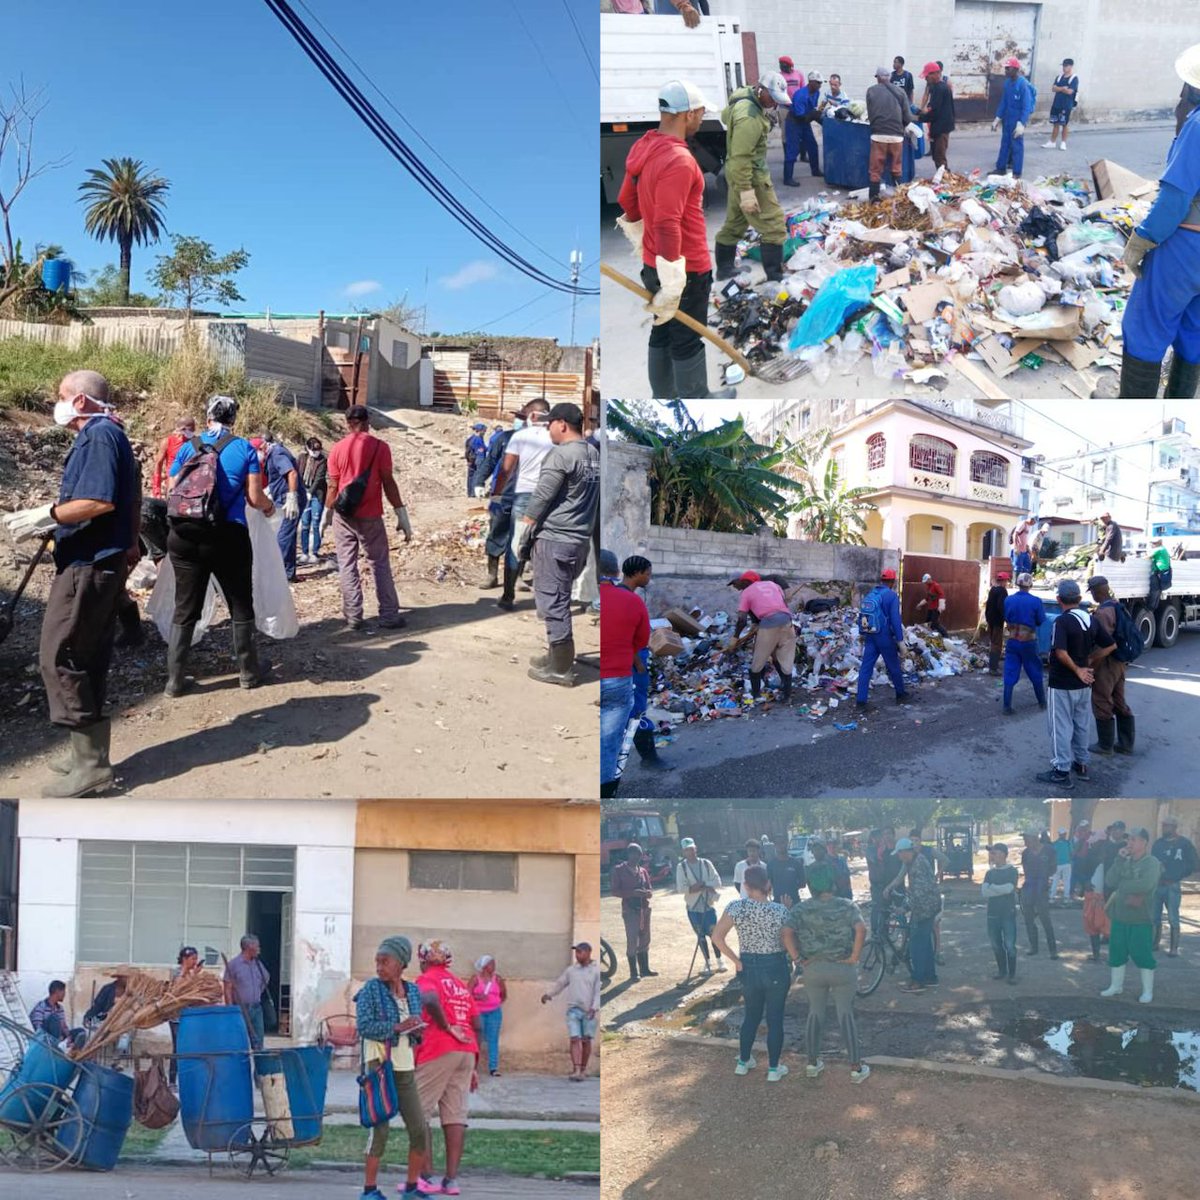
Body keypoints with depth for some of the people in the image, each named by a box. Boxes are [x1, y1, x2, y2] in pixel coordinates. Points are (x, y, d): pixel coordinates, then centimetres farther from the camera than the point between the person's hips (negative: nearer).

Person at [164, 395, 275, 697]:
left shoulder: (187, 448, 6)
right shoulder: (244, 448, 0)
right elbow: (255, 498, -3)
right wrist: (270, 506, 19)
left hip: (185, 535, 2)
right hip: (228, 536, -2)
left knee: (185, 608, 8)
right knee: (241, 605, 14)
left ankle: (175, 678, 7)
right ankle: (248, 671, 24)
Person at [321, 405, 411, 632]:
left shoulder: (337, 449, 0)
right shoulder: (380, 446, -5)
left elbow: (333, 486, 2)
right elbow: (388, 482, -7)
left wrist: (326, 514, 15)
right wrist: (402, 515, -2)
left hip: (344, 515, 1)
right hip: (371, 516, -1)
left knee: (347, 566, 6)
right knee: (380, 565, 7)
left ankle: (354, 617, 4)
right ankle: (389, 616, 6)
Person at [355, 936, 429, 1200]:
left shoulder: (413, 992, 8)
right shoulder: (372, 989, -6)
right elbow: (364, 1026, -16)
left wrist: (417, 1031, -4)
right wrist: (398, 1027, -22)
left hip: (405, 1067, 5)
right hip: (380, 1065, -5)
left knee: (420, 1128, 5)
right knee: (380, 1128, -4)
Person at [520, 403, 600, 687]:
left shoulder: (561, 455, -15)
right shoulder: (593, 453, 10)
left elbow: (542, 497, -14)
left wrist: (524, 527, -4)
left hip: (554, 539, -9)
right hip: (580, 538, 9)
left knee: (552, 602, -3)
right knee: (560, 599, 19)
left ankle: (561, 669, 0)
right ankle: (558, 656, 25)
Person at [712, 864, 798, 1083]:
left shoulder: (736, 907, -11)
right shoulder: (779, 910, -15)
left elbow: (717, 937, -13)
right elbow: (790, 944, -16)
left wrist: (736, 961, -5)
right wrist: (798, 960, 2)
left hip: (749, 968, 2)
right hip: (776, 968, -2)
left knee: (751, 1015, 21)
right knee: (775, 1018, 10)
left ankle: (743, 1062, 31)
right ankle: (773, 1069, 17)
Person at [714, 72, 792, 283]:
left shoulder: (744, 98, 3)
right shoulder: (749, 118, -28)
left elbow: (725, 115, 25)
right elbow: (741, 158, -30)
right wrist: (746, 192, -30)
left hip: (737, 172, 10)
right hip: (751, 176, -10)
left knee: (734, 223, 21)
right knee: (774, 226, -6)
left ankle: (724, 270, 31)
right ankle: (775, 276, -5)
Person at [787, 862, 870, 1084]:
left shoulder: (802, 908, -5)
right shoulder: (846, 905, -7)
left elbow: (786, 932, -16)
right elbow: (861, 928, -22)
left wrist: (798, 957, -5)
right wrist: (855, 956, -13)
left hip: (813, 969, 1)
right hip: (843, 968, -1)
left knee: (815, 1014, 17)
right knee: (846, 1015, 8)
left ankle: (813, 1063, 26)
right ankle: (856, 1067, 12)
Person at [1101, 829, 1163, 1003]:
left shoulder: (1151, 863, -10)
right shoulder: (1125, 861, 9)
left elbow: (1146, 884, -27)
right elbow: (1109, 881, -2)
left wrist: (1121, 886, -14)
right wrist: (1119, 860, -11)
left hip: (1140, 918, -6)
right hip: (1120, 916, 6)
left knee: (1142, 954, 0)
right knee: (1116, 952, 13)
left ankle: (1148, 991, 12)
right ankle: (1116, 986, 26)